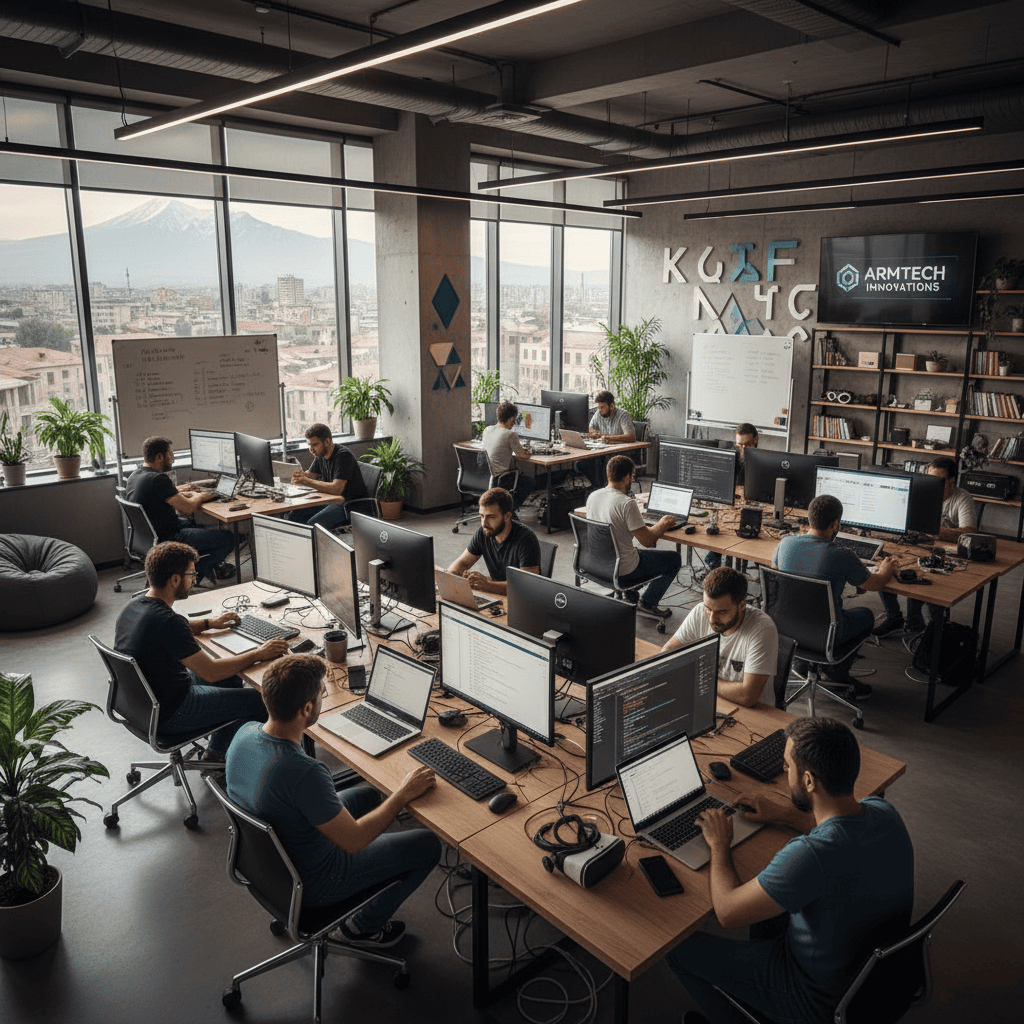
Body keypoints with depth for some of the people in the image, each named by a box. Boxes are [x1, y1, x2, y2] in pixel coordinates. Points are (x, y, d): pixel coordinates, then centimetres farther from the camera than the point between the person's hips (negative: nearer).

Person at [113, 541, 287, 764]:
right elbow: (211, 671, -26)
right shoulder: (167, 621, -31)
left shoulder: (131, 608, -2)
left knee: (232, 678, 24)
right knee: (257, 700, -1)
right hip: (169, 716, -9)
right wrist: (258, 654, -16)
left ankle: (214, 754, 34)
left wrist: (208, 623, 22)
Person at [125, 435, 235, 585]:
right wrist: (199, 497, -3)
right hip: (166, 540, -11)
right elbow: (188, 508, -24)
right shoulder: (158, 479, -25)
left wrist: (178, 493, 21)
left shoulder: (134, 476, 6)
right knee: (228, 538, -12)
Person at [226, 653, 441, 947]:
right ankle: (361, 927, 21)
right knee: (428, 845, 3)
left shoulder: (245, 733, -15)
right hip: (310, 885, -8)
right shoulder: (304, 773, -40)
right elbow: (353, 840, -26)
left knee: (369, 795, 25)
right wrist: (403, 793, -15)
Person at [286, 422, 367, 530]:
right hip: (330, 500, 9)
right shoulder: (320, 454, 8)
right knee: (293, 516, -3)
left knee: (313, 524, -28)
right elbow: (309, 474, 18)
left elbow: (336, 488, -30)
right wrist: (302, 475, -8)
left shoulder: (343, 455, -20)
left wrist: (307, 481, -26)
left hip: (350, 504, -9)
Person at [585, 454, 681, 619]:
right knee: (674, 559, 11)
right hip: (622, 571, -8)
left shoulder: (593, 496, -2)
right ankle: (648, 602, 17)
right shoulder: (627, 504, -26)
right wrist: (663, 524, -2)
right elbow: (647, 540, -22)